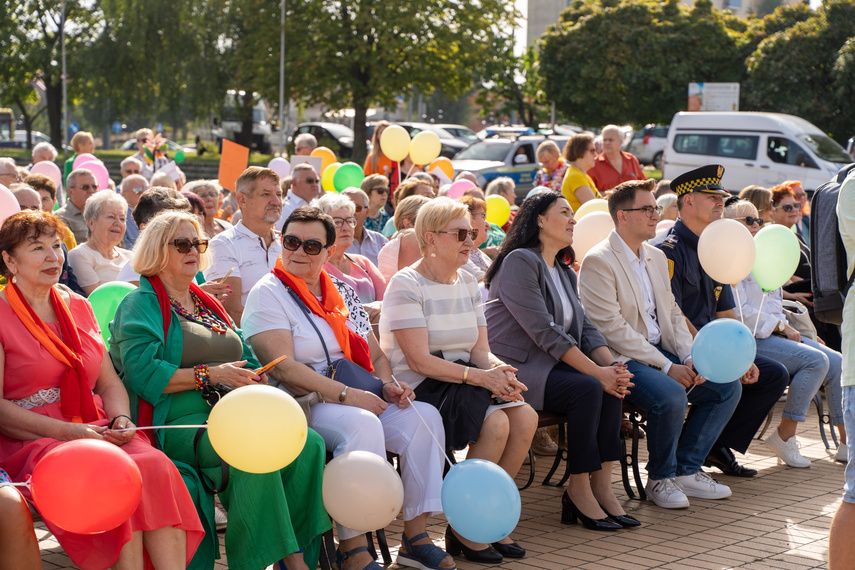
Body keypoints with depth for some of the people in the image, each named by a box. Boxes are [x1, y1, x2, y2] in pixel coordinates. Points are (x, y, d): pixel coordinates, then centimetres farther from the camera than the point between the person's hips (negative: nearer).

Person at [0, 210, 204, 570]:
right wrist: (67, 431, -17)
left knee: (155, 466, -26)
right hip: (32, 442, -5)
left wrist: (121, 419, -4)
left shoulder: (77, 306, 19)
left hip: (95, 429, 5)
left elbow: (109, 382, 19)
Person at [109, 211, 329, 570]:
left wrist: (255, 378, 2)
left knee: (309, 445, -19)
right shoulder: (140, 304, 3)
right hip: (177, 424, -7)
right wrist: (210, 374, -16)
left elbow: (246, 359, 27)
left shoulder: (208, 305, 27)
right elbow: (142, 373, -13)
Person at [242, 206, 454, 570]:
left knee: (423, 416, -14)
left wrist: (387, 385, -4)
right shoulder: (268, 294, -4)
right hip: (299, 405, -7)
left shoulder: (342, 293, 17)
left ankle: (415, 536, -9)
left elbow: (374, 354, 20)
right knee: (363, 425, -35)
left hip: (357, 400, 7)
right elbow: (284, 368, -16)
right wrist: (348, 395, -21)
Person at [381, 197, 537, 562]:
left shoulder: (467, 283, 15)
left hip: (461, 380, 8)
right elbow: (420, 361, -19)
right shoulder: (406, 285, -10)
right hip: (415, 389, -8)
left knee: (525, 417, -17)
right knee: (496, 422, -27)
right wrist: (479, 376, -26)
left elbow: (480, 350, 9)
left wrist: (499, 369, -15)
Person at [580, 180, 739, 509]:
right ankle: (659, 479, -9)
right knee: (670, 395, -33)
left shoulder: (657, 257, 16)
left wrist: (690, 358, -2)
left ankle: (686, 469, 6)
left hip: (661, 352, 9)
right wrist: (666, 367, -19)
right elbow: (612, 328, -18)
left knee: (728, 387, -3)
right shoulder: (598, 262, -12)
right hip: (622, 359, -9)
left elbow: (673, 313, 17)